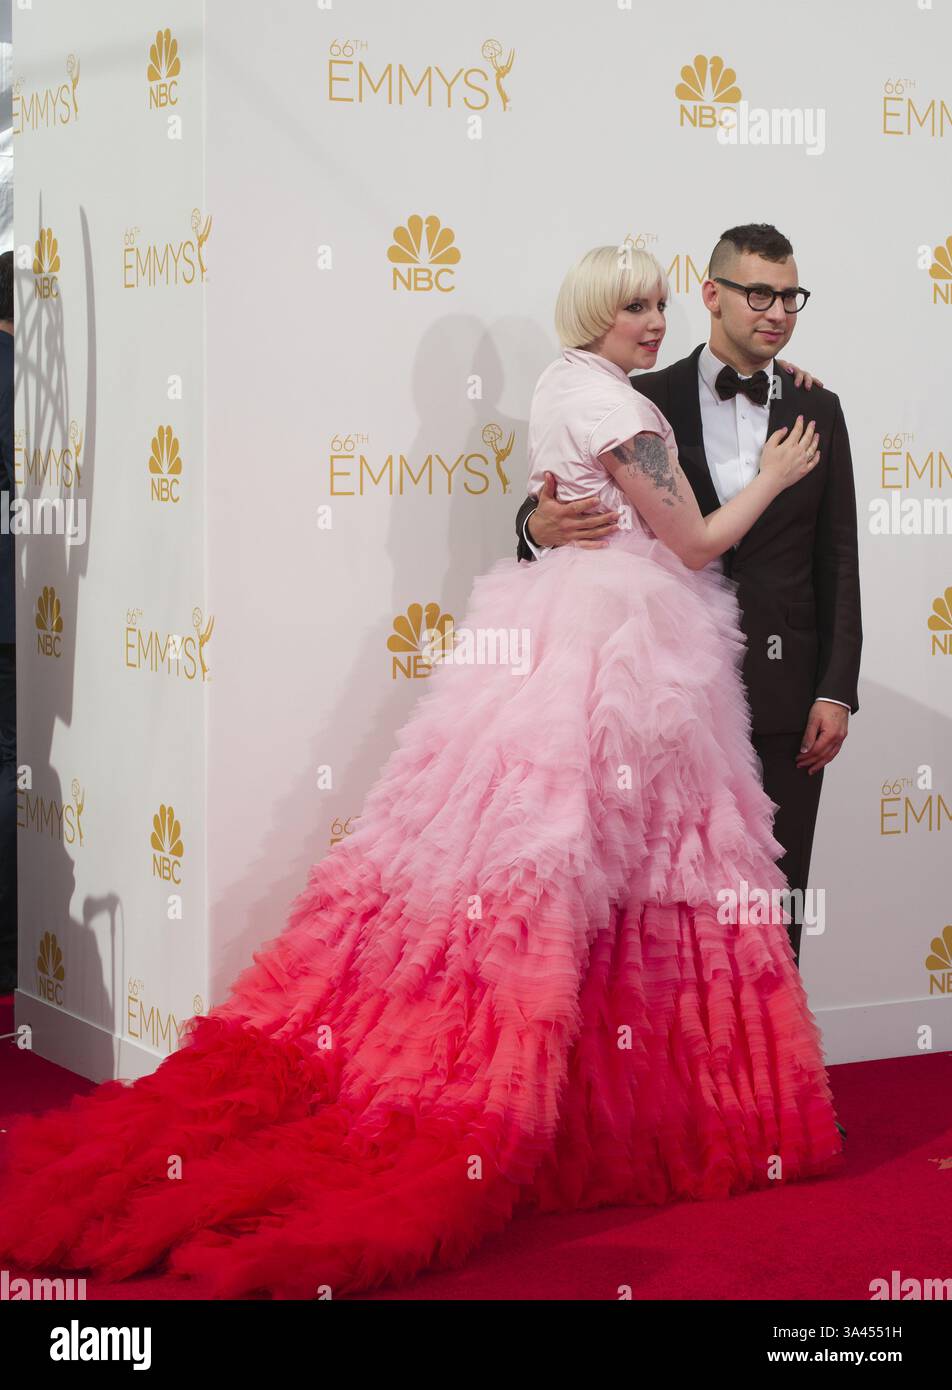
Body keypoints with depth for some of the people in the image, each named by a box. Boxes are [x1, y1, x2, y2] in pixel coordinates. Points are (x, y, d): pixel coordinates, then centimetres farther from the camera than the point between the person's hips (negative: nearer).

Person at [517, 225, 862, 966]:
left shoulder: (818, 410, 8)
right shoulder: (647, 400, 2)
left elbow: (838, 560, 7)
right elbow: (556, 505, 3)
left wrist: (837, 691, 0)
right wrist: (541, 525, -22)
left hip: (786, 693, 1)